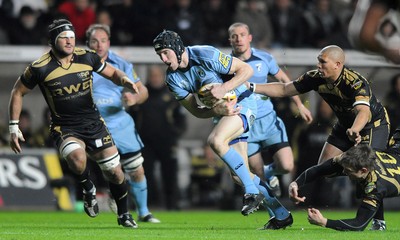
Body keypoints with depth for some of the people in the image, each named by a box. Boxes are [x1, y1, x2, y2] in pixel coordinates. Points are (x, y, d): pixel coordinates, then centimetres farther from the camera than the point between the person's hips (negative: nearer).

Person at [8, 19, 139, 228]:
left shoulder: (87, 58, -6)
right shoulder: (40, 69, -14)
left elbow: (112, 73, 11)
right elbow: (18, 93, 0)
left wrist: (124, 80, -13)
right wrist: (14, 128, -1)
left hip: (93, 123, 3)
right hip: (64, 128, -3)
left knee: (115, 172, 3)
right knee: (77, 159, -35)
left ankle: (123, 215, 29)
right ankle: (87, 189, -2)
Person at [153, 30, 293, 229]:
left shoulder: (205, 55, -22)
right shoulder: (172, 78, -4)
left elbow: (246, 69, -17)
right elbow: (196, 111, -2)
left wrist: (223, 88, -29)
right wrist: (217, 110, -21)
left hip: (241, 103, -7)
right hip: (222, 113, 7)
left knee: (215, 140, -33)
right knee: (239, 175, 4)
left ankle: (253, 192, -22)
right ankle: (282, 215, 18)